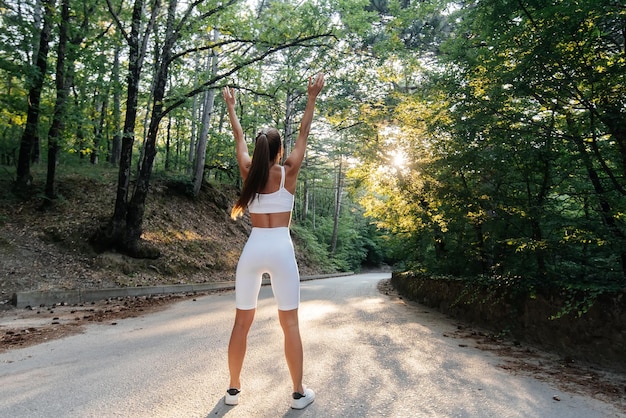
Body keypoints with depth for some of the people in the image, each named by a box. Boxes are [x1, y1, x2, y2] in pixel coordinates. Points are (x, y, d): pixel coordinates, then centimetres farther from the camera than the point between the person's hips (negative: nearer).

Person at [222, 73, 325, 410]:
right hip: (281, 249, -2)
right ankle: (299, 392, 16)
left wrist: (230, 107, 32)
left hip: (252, 249, 3)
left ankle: (233, 389, 22)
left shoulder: (249, 171, 3)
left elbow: (238, 137, 18)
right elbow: (304, 133, 6)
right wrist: (312, 98, 14)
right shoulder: (288, 172, -3)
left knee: (242, 322, 12)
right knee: (290, 323, 6)